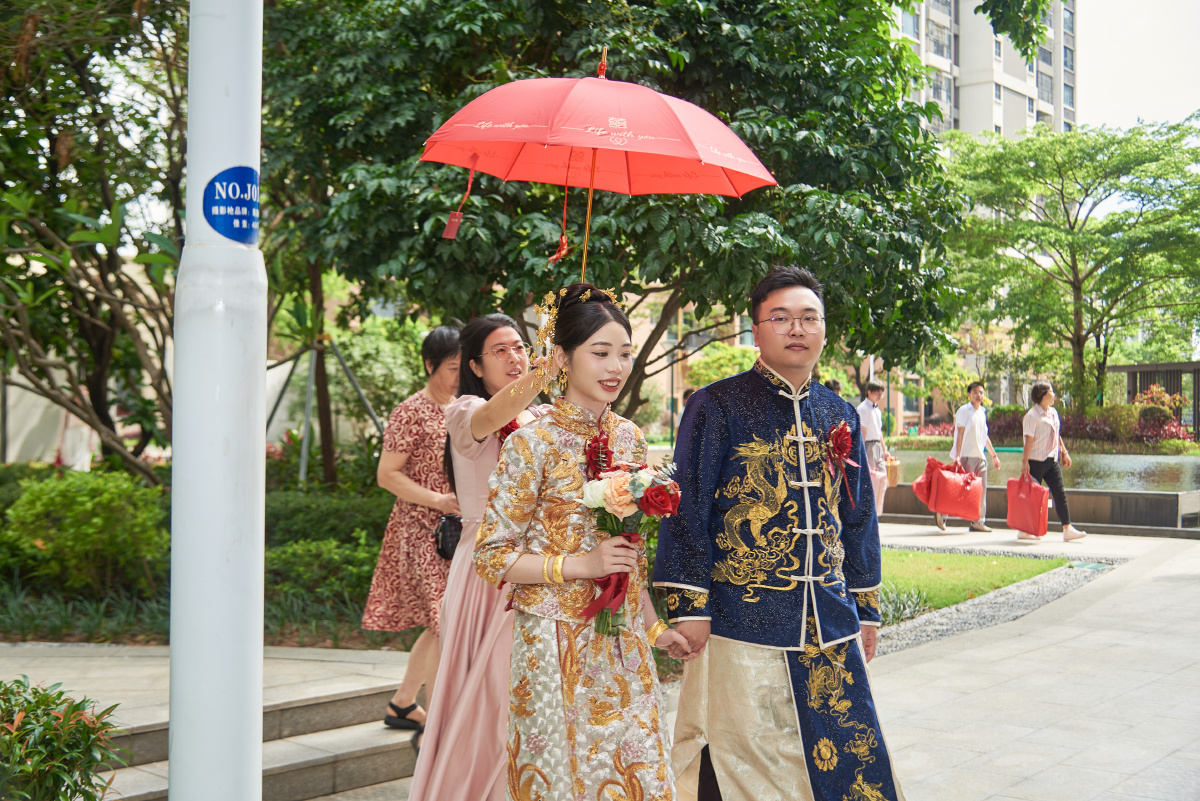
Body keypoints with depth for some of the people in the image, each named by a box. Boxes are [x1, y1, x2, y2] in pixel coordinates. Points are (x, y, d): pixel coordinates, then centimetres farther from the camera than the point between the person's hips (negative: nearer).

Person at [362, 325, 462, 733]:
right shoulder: (412, 412, -10)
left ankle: (402, 705, 25)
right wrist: (438, 500, -21)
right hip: (422, 531, -8)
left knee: (441, 625, 12)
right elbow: (387, 474, -12)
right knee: (444, 624, -12)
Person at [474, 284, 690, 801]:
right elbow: (492, 556, -11)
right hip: (556, 646, -5)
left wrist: (654, 627, 16)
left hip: (624, 644, 6)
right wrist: (580, 565, -18)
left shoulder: (629, 438, 6)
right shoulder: (532, 443, -12)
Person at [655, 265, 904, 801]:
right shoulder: (718, 407, -4)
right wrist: (689, 606, -11)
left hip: (830, 627, 5)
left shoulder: (840, 416, 11)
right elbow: (687, 510, -7)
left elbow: (859, 517, 16)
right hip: (742, 625, -5)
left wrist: (865, 609, 16)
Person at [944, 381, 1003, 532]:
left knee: (981, 490, 4)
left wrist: (994, 455, 24)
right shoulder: (964, 410, -5)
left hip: (980, 456, 7)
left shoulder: (982, 412, 16)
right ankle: (940, 513, 5)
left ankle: (978, 521, 9)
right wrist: (957, 456, -19)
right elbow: (959, 433, -11)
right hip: (966, 456, -7)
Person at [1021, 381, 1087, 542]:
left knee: (1060, 493, 2)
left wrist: (1065, 453, 19)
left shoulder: (1053, 413, 11)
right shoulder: (1032, 416, -13)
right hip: (1036, 461, -7)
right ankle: (1023, 530, 11)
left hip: (1052, 461, 7)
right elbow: (1029, 440, -17)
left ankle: (1067, 529, 2)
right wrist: (1025, 462, -19)